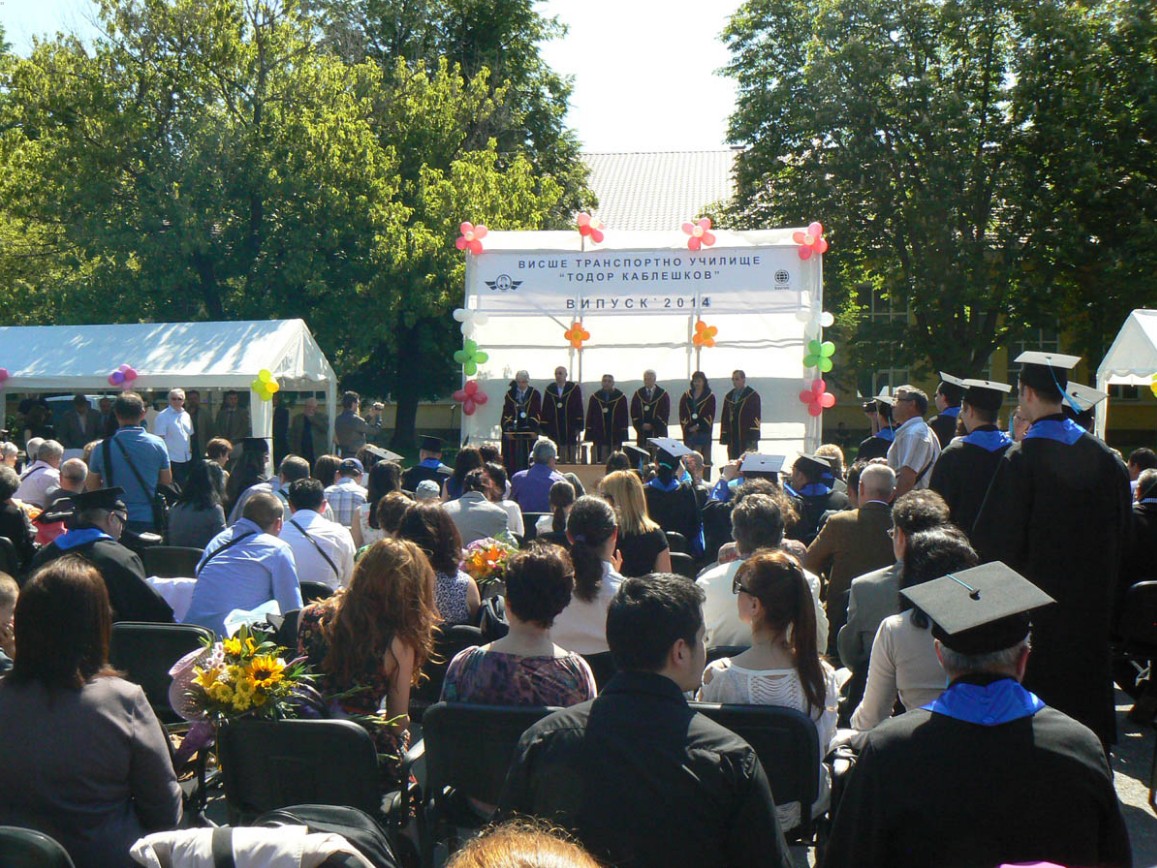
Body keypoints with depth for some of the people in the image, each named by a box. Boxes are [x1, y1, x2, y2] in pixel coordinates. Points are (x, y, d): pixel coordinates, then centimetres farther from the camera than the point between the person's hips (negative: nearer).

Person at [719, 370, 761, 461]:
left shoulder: (753, 396, -1)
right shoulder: (728, 397, 15)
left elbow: (756, 416, -7)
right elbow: (724, 418, 17)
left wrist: (753, 438, -14)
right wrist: (723, 437, 9)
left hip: (747, 437, -5)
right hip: (732, 439, 5)